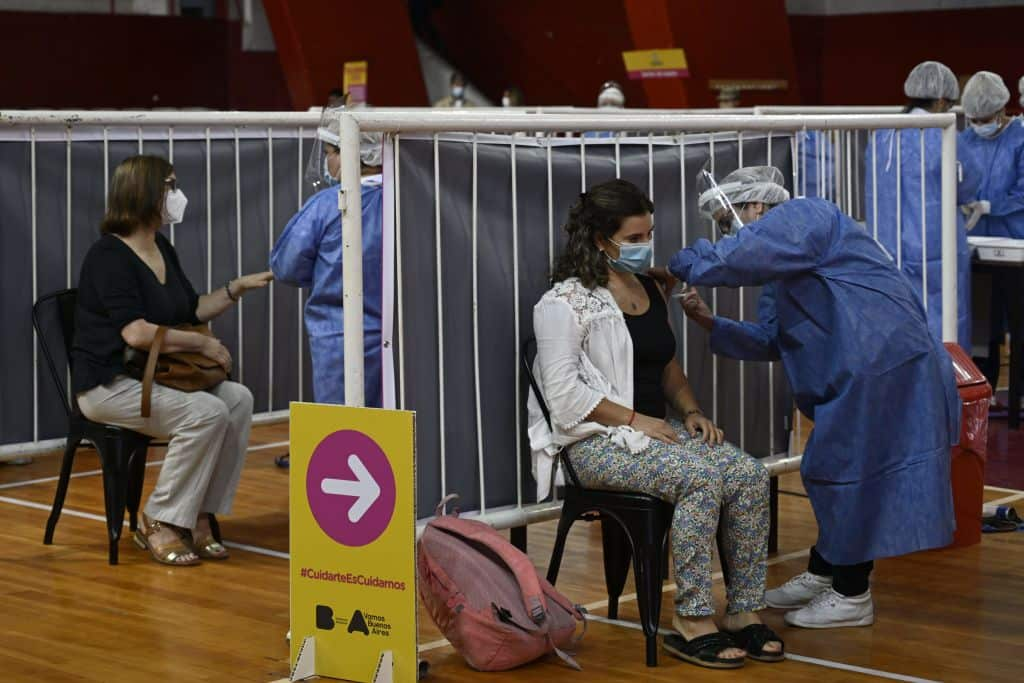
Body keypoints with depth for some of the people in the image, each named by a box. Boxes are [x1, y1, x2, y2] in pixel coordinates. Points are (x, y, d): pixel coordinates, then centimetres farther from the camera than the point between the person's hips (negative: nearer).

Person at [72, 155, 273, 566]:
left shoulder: (162, 249, 13)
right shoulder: (109, 256, -15)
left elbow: (192, 310, 24)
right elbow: (136, 333, -26)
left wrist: (237, 288, 11)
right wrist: (203, 344, -20)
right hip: (108, 385, -9)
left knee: (238, 400, -12)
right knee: (207, 413, -27)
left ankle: (199, 518, -9)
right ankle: (159, 525, -14)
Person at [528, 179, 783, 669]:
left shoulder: (649, 290, 17)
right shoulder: (566, 301, -6)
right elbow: (565, 393, -14)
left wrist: (691, 412, 8)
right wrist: (637, 420, -18)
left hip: (658, 429, 7)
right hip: (598, 440, -7)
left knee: (749, 474, -19)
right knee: (701, 478, -32)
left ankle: (744, 611, -15)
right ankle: (692, 621, -26)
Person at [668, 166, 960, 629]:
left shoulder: (805, 216, -10)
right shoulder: (781, 276, 22)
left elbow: (737, 257, -25)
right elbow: (768, 340, 18)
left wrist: (677, 266, -10)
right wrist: (709, 322, 8)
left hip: (884, 369, -11)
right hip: (859, 374, 11)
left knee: (846, 474, -3)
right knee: (835, 473, 17)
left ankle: (851, 597, 6)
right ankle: (821, 577, 30)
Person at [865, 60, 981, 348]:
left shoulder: (881, 138, 6)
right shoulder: (941, 139, -12)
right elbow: (969, 183, 3)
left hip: (887, 254, 6)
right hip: (934, 255, -6)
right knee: (940, 335, 1)